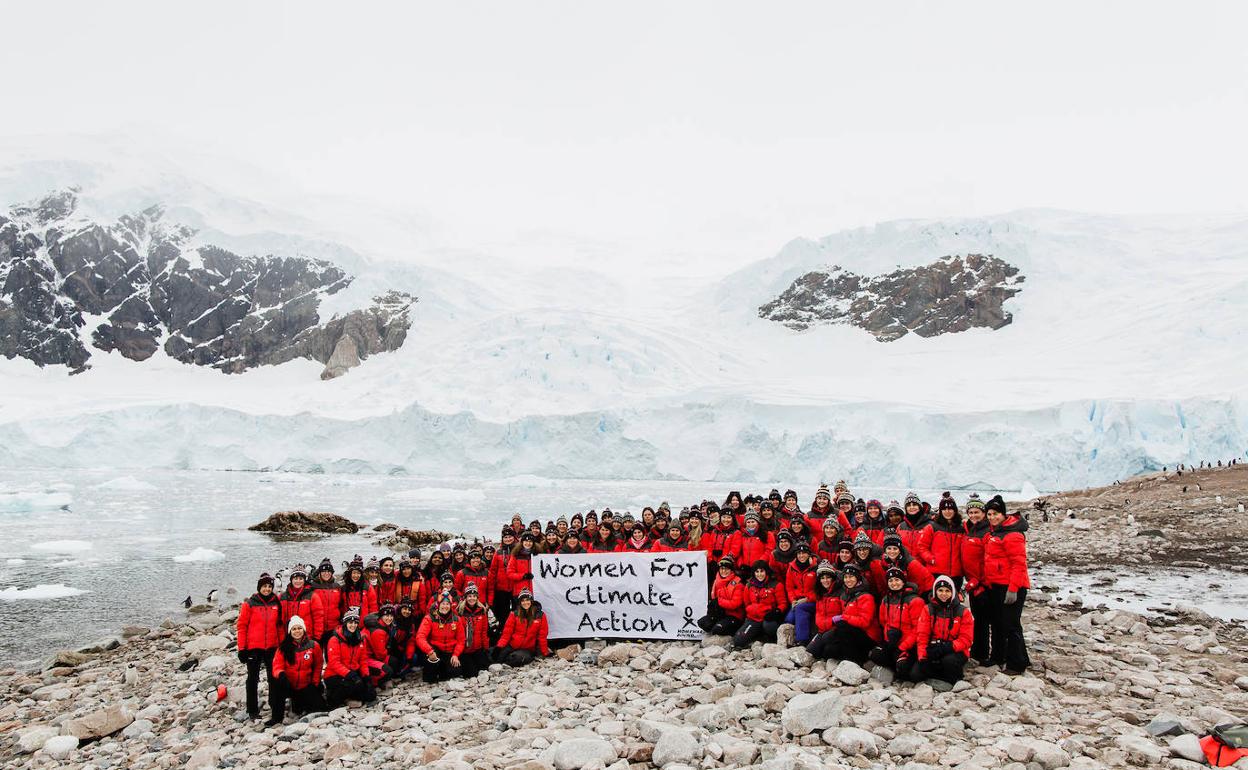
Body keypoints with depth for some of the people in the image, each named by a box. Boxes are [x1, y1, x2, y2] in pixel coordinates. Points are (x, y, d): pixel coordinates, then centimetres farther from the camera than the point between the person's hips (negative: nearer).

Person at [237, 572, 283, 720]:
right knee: (253, 679, 5)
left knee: (274, 677, 11)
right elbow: (242, 626, -4)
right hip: (253, 647, -3)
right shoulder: (250, 604, -4)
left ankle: (275, 705, 24)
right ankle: (252, 710, 12)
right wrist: (242, 648, -7)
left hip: (272, 647, 3)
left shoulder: (277, 603, 5)